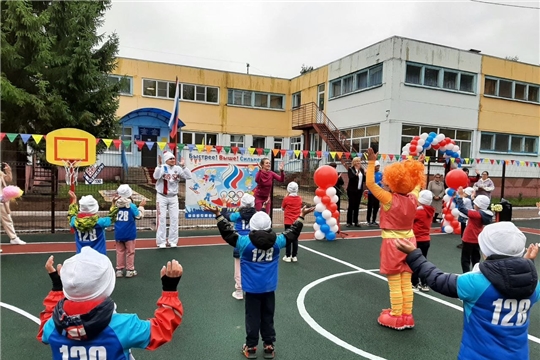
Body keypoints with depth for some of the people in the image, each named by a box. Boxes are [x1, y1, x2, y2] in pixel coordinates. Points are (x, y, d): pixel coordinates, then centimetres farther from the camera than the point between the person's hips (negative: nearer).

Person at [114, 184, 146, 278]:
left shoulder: (116, 205, -5)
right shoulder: (132, 206, -15)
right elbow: (139, 216, -7)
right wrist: (141, 206, 4)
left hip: (118, 234, 3)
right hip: (129, 234, -3)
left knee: (120, 252, 15)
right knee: (130, 252, 9)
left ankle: (119, 270, 18)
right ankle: (130, 270, 14)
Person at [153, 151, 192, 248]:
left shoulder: (178, 169, 1)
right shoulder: (161, 168, -9)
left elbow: (188, 176, -9)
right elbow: (156, 176, -28)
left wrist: (183, 166, -17)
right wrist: (159, 165, -35)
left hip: (173, 197, 4)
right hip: (162, 197, -3)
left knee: (174, 218, 5)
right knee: (162, 218, -1)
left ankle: (173, 241, 16)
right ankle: (161, 241, 8)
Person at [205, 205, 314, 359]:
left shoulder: (245, 242, -16)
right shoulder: (277, 241, -8)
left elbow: (227, 232, -11)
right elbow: (293, 232, 4)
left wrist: (218, 215, -8)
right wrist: (301, 216, 13)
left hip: (252, 289, -2)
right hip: (269, 288, 2)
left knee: (252, 318, 11)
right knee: (268, 318, 15)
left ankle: (251, 347, 23)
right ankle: (269, 346, 26)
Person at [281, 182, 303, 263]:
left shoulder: (286, 199, -12)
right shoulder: (299, 199, -1)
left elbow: (283, 208, 3)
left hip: (288, 222, -3)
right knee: (295, 239, 9)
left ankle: (288, 256, 5)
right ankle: (294, 256, 14)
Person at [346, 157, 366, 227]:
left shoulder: (362, 169, 9)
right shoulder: (350, 169, -5)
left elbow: (364, 180, 10)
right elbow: (351, 178, -19)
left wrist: (365, 175, -8)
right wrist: (357, 173, -31)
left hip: (359, 190, 5)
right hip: (352, 190, -5)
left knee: (357, 206, 8)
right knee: (351, 206, -1)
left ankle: (356, 222, 15)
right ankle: (349, 222, 5)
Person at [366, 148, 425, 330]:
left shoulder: (389, 199, -18)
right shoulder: (413, 199, -2)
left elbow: (370, 183, -17)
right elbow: (418, 183, 18)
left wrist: (371, 162, -14)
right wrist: (419, 165, 28)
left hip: (393, 243, -6)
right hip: (408, 241, 6)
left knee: (395, 284, 3)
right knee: (406, 283, 13)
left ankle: (396, 317, 13)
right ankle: (406, 316, 22)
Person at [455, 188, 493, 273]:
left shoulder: (477, 214, -26)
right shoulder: (485, 214, -3)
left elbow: (462, 209, -28)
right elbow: (474, 210, 16)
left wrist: (460, 196, -21)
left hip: (469, 240, -8)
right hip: (477, 240, 8)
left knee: (465, 260, 4)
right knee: (476, 259, 18)